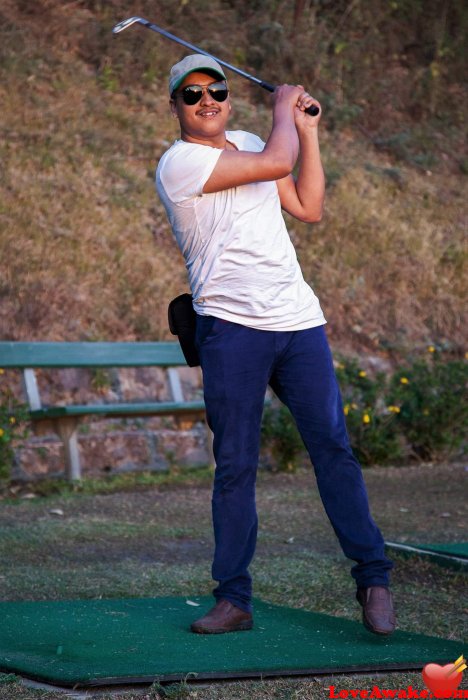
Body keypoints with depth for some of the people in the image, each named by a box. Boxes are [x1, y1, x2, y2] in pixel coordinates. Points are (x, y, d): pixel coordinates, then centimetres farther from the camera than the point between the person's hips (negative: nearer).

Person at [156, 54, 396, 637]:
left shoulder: (246, 144, 19)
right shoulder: (179, 162, -6)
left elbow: (307, 208, 16)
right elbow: (276, 162, -13)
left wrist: (307, 131, 12)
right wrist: (283, 107, 5)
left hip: (299, 321, 5)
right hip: (232, 327, -5)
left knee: (333, 448, 0)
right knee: (235, 465, -3)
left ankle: (373, 580, 7)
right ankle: (234, 599, 4)